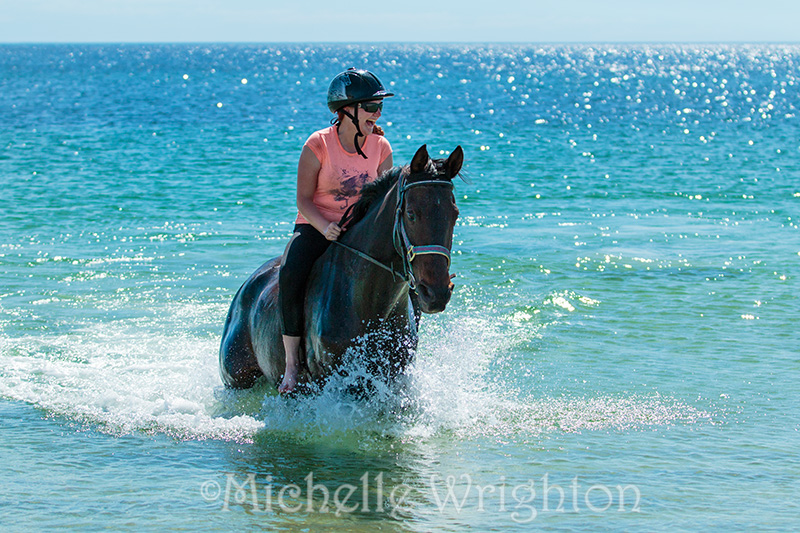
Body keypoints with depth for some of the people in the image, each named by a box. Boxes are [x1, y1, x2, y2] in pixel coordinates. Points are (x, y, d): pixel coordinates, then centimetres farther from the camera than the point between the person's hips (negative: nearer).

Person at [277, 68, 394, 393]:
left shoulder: (380, 147, 1)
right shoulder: (318, 145, -10)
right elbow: (303, 199, -10)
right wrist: (325, 227, -28)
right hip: (315, 229, -3)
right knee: (291, 275, -32)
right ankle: (291, 363, -22)